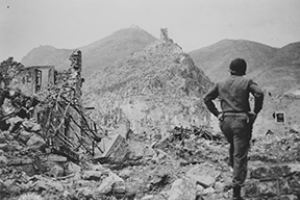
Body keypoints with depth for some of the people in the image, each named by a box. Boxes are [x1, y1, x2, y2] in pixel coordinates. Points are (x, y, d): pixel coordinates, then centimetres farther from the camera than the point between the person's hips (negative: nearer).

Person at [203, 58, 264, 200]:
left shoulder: (221, 84, 11)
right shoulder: (247, 82, -1)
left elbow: (206, 98, 11)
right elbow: (259, 93, -17)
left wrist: (216, 113, 11)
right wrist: (255, 111, -7)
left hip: (225, 121, 4)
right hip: (241, 121, -4)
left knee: (233, 145, 34)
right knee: (240, 155, -2)